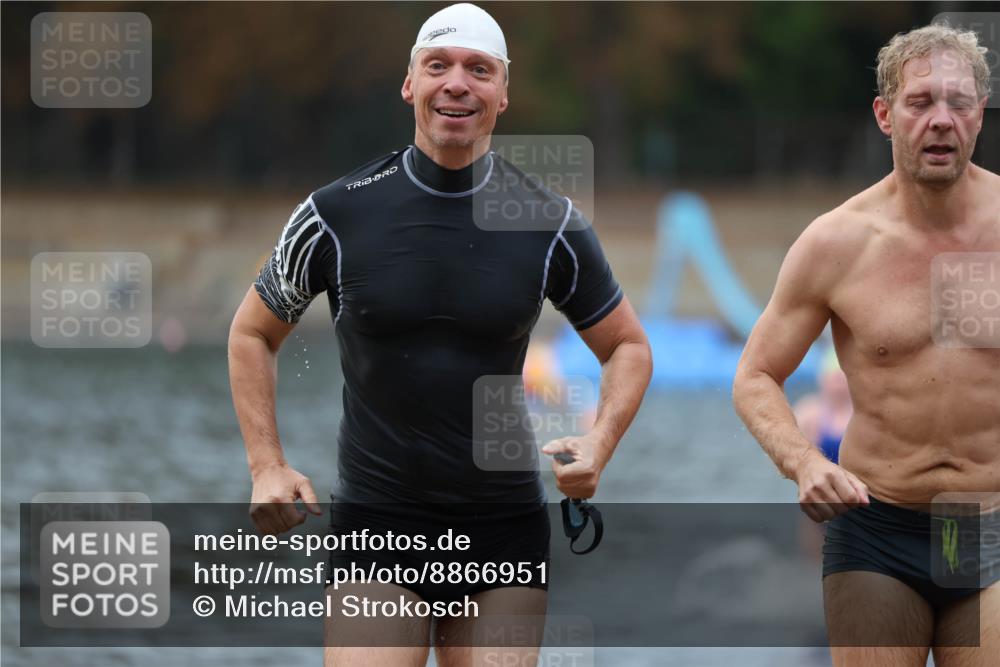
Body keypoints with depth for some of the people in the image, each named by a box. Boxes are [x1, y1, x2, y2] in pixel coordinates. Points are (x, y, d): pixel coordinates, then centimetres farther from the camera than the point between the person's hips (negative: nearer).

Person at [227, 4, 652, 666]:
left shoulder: (552, 224, 1)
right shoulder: (338, 214, -2)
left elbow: (628, 346, 13)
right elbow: (252, 334, 12)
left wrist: (598, 446, -6)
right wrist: (268, 467, 0)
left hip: (506, 533, 1)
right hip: (375, 528, -1)